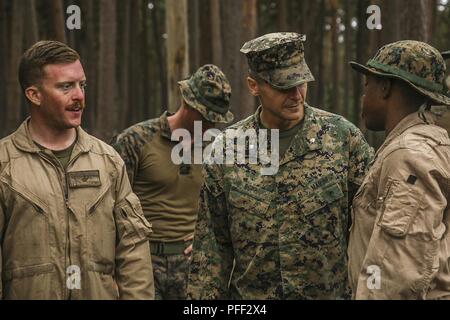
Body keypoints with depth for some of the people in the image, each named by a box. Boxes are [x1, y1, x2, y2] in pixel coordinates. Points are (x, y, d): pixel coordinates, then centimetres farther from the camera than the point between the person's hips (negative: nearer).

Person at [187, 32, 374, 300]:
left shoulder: (343, 137, -6)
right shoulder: (226, 149, -1)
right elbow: (212, 245, 3)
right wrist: (206, 295, 0)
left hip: (331, 292, -1)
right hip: (249, 293, 1)